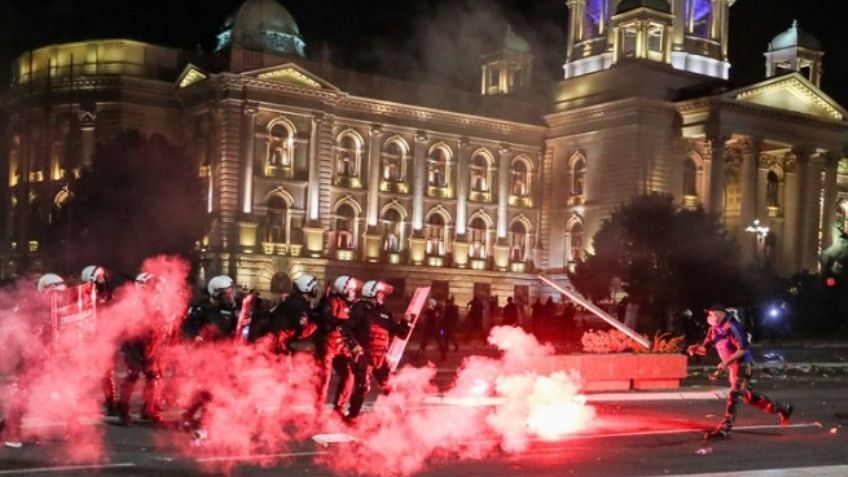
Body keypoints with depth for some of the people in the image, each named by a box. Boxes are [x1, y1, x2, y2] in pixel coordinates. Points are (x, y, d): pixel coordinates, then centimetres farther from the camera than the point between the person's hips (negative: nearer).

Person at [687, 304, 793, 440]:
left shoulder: (731, 327, -21)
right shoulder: (714, 330, 5)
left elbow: (743, 349, -24)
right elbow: (705, 349, 6)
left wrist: (726, 362, -29)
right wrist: (695, 348, -17)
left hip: (743, 364, -9)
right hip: (732, 366, 9)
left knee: (733, 395, -14)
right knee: (749, 396, 17)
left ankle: (724, 429, -16)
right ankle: (782, 410, 33)